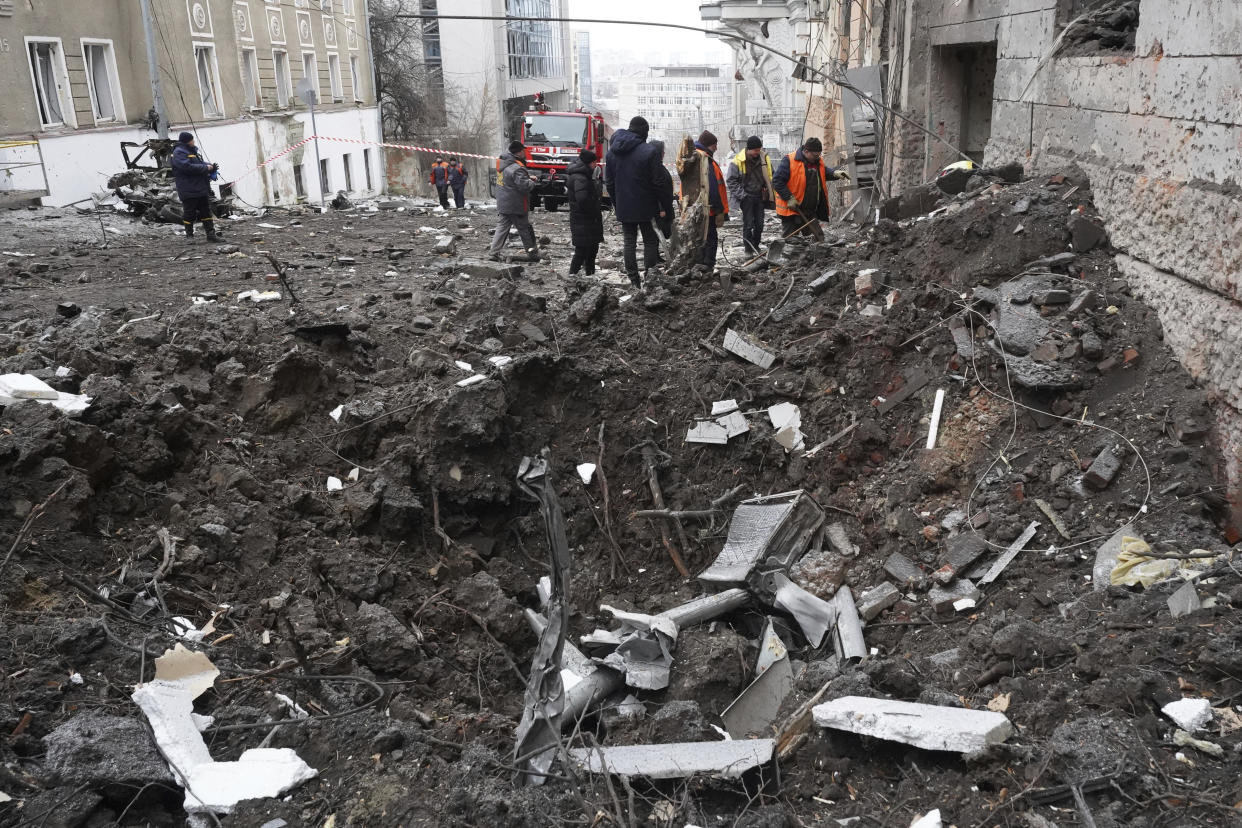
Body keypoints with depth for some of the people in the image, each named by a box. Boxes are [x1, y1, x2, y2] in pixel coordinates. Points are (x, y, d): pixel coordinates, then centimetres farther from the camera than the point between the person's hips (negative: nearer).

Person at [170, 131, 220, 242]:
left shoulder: (192, 151, 17)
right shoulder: (179, 153, -12)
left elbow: (200, 162, 25)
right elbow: (188, 167, -24)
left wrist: (211, 167, 4)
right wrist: (206, 168, -19)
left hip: (201, 189, 9)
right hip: (189, 190, -9)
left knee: (206, 211, 9)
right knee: (189, 213, -1)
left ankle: (211, 233, 13)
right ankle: (189, 236, 8)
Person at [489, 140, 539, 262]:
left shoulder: (503, 163, 6)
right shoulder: (517, 168, -23)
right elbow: (524, 186, -28)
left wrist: (528, 177, 10)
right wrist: (532, 182, -6)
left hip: (503, 204, 8)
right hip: (515, 206, -8)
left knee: (503, 226, 12)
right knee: (524, 229, 5)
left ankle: (494, 252, 6)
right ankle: (532, 253, 17)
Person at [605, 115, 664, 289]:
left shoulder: (613, 150, 5)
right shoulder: (649, 151, -12)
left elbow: (608, 181, 10)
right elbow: (656, 182, -12)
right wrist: (661, 206, -4)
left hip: (624, 207, 4)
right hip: (645, 207, -4)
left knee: (629, 242, 10)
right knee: (650, 241, 7)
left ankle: (633, 280, 10)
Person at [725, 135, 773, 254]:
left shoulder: (764, 158, 3)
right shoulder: (738, 161, -10)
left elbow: (770, 177, 13)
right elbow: (731, 180, -7)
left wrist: (768, 195, 4)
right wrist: (741, 195, -13)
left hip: (760, 196, 4)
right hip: (746, 197, -4)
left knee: (759, 224, 7)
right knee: (748, 224, -5)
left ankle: (756, 247, 22)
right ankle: (748, 249, 4)